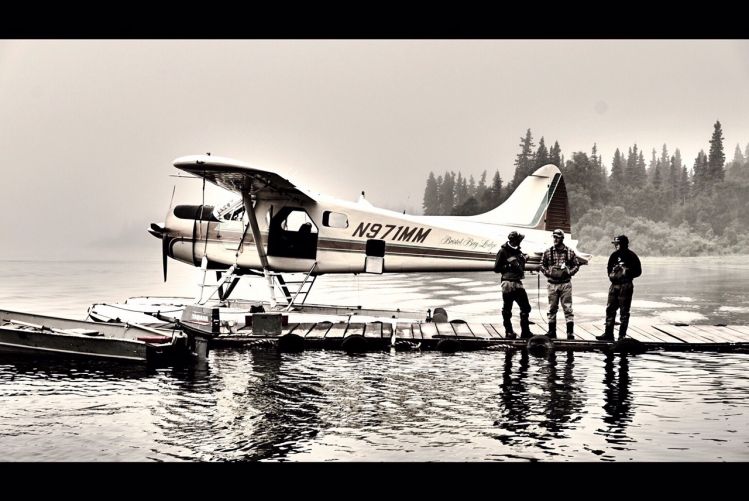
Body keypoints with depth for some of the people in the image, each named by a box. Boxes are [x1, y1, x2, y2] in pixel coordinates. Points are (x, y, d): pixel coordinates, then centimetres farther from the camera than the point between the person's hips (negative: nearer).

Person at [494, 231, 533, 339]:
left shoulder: (518, 251, 14)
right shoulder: (503, 251, -5)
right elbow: (496, 268, -6)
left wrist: (523, 260, 6)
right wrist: (509, 265, -16)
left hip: (517, 283, 7)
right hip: (508, 283, -7)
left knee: (525, 308, 6)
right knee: (507, 309, 1)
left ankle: (525, 332, 13)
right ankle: (509, 332, 11)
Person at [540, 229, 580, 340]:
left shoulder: (570, 252, 2)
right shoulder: (548, 252, 3)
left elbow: (576, 265, 8)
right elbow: (542, 265, 10)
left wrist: (569, 272, -8)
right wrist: (548, 273, -5)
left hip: (565, 284, -1)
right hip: (552, 284, 1)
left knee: (568, 309, -2)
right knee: (552, 309, 8)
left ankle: (570, 332, 0)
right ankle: (552, 332, 16)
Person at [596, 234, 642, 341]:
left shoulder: (631, 256, -5)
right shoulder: (614, 255, 11)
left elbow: (638, 271, -2)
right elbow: (609, 268, 21)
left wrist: (628, 274, -12)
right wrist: (612, 275, 5)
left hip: (626, 286, -6)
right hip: (614, 285, 6)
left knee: (624, 311, 0)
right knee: (610, 309, 5)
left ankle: (622, 335, 6)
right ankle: (608, 333, 11)